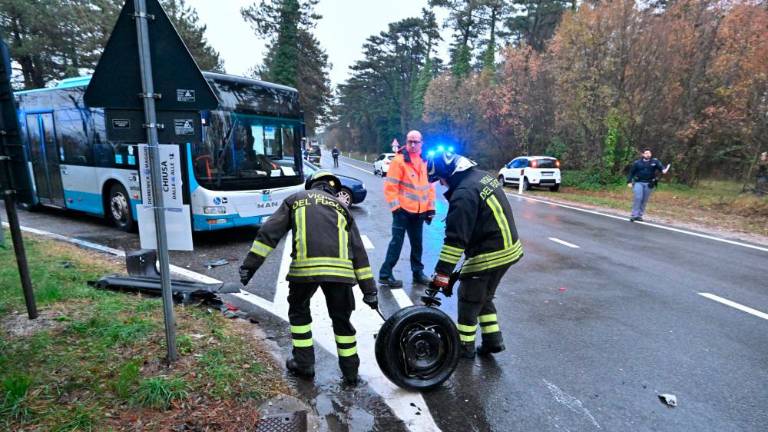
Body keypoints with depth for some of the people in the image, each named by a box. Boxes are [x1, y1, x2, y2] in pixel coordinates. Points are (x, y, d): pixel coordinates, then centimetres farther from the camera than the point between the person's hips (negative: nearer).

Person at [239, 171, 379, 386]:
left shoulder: (296, 199, 23)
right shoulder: (341, 206, 26)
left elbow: (269, 233, 10)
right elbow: (358, 250, 19)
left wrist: (250, 264, 10)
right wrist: (369, 289, 19)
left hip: (305, 266, -1)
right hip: (339, 269, 2)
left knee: (299, 312, 25)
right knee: (341, 318, 21)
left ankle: (304, 364, 29)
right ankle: (350, 370, 29)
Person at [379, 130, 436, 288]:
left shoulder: (425, 162, 9)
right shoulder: (399, 160, -9)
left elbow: (429, 186, 14)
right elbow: (390, 187, -11)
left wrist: (430, 208, 10)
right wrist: (396, 207, -15)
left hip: (419, 211, 6)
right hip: (403, 210, -5)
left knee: (417, 243, 15)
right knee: (397, 242, -3)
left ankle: (418, 272, 28)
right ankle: (385, 274, 5)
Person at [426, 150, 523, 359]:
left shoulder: (463, 194, -23)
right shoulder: (483, 176, 7)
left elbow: (455, 238, -26)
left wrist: (442, 273, -22)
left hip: (489, 255, -9)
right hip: (510, 248, 9)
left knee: (469, 300, 9)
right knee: (484, 297, 23)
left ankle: (465, 345, 22)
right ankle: (493, 340, 27)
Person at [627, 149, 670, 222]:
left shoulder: (655, 161, 3)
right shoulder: (637, 163, 2)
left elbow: (660, 166, -13)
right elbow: (631, 172, 5)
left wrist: (664, 170, -36)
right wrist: (629, 182, -2)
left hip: (649, 184, 2)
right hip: (638, 183, -2)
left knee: (644, 200, 7)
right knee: (638, 198, -15)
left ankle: (639, 215, 17)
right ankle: (634, 215, -10)